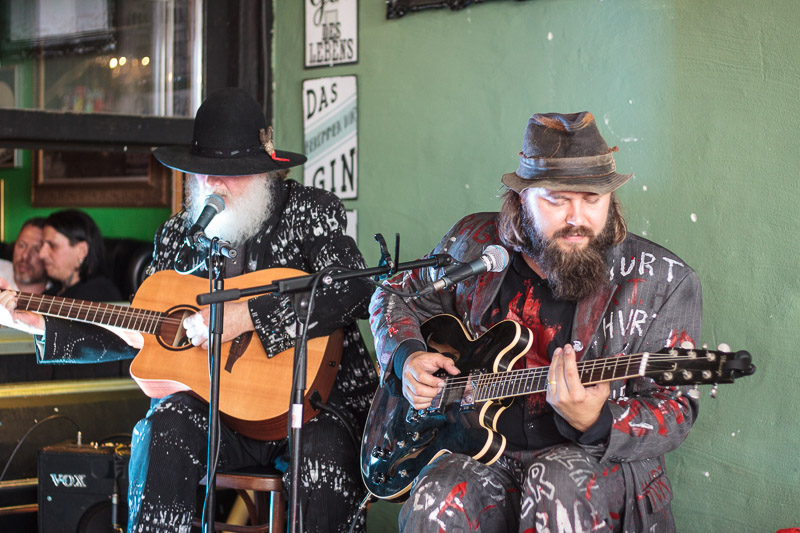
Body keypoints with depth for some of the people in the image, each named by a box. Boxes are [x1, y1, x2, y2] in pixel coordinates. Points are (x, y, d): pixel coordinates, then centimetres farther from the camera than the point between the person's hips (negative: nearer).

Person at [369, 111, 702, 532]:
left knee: (558, 484, -37)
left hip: (599, 461, -1)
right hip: (479, 452, 2)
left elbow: (674, 412, -8)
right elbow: (396, 296, 22)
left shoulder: (663, 282, -6)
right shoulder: (474, 244, 5)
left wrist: (595, 423, -28)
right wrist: (406, 357, 1)